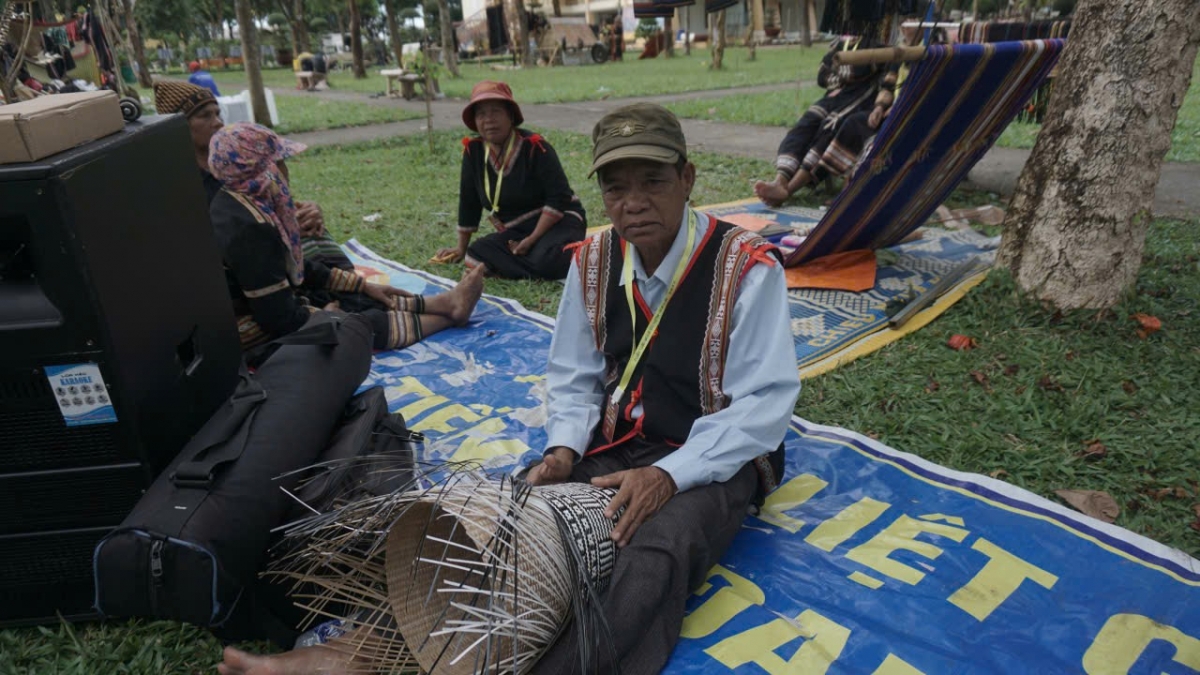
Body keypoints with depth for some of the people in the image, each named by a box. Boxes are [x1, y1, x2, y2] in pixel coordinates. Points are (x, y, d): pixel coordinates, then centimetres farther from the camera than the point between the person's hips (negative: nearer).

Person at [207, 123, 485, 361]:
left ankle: (442, 303, 14)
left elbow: (295, 265, 12)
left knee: (360, 299, 9)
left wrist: (364, 285, 13)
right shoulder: (248, 229, -30)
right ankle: (449, 315, 11)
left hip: (262, 312, 9)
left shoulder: (239, 204, 2)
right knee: (365, 323, -3)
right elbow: (280, 319, -28)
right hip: (263, 339, -9)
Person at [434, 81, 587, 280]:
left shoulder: (534, 146, -15)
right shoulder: (473, 151, -1)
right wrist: (461, 248, 14)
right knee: (476, 255, -22)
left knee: (546, 260, -37)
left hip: (558, 222, -5)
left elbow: (558, 198, -18)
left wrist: (532, 239, -23)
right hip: (515, 232, 6)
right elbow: (468, 202, 9)